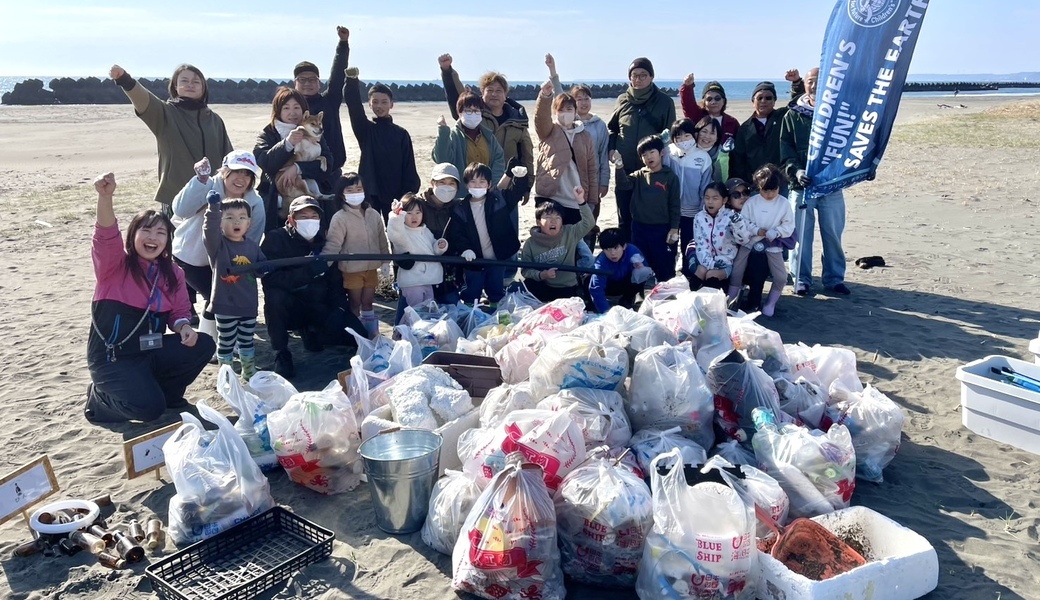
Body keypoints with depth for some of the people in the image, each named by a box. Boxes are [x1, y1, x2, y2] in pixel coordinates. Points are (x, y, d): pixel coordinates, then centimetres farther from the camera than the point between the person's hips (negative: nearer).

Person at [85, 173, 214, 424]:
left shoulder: (172, 273, 5)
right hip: (112, 357, -5)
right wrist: (105, 197, -47)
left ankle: (163, 391, 8)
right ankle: (101, 398, 8)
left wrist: (184, 327, -15)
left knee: (203, 345, -14)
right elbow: (107, 236, -29)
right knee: (149, 407, -25)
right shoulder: (115, 264, -8)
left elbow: (180, 311, 10)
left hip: (152, 351, 5)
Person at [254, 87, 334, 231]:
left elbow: (327, 161, -4)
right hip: (275, 206, 0)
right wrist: (287, 143, -23)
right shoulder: (268, 135, 8)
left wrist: (298, 168, -18)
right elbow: (263, 162, -10)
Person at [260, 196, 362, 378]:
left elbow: (336, 281, -1)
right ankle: (281, 355, -16)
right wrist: (308, 271, -34)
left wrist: (339, 308, -18)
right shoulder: (276, 238, -12)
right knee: (275, 296, -36)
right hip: (288, 308, -3)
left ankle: (310, 331, 16)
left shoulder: (325, 241, 1)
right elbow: (269, 279, -25)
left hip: (319, 307, 4)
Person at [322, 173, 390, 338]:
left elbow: (382, 240, 10)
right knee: (355, 304, 8)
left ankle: (372, 334, 27)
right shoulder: (340, 217, -13)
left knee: (368, 303, 17)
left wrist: (385, 261, 10)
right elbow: (332, 244, -17)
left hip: (371, 268, 4)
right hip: (351, 269, -4)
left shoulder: (374, 214, 3)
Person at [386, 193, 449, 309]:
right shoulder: (401, 232, -13)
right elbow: (393, 234, -38)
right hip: (412, 281, -7)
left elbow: (433, 249, 23)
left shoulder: (426, 231, 11)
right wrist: (396, 216, -52)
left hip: (429, 279, 7)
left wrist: (440, 246, 0)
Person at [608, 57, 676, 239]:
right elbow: (611, 128, 16)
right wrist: (612, 149, 0)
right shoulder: (623, 100, 6)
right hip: (624, 172, 3)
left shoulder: (664, 102, -2)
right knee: (624, 221, 11)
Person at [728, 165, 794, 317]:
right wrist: (756, 230, -20)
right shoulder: (751, 202, -5)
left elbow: (789, 226, -5)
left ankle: (770, 303, 16)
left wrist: (774, 233, -21)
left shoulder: (784, 203, -5)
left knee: (781, 277, -5)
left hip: (773, 245, 0)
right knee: (736, 271, -1)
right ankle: (730, 301, 16)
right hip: (750, 242, 0)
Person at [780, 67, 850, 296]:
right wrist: (795, 171, -17)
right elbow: (785, 150, -1)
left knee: (833, 234, 6)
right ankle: (801, 279, 14)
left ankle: (835, 279, 17)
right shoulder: (792, 116, 5)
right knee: (801, 234, 3)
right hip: (802, 185, -1)